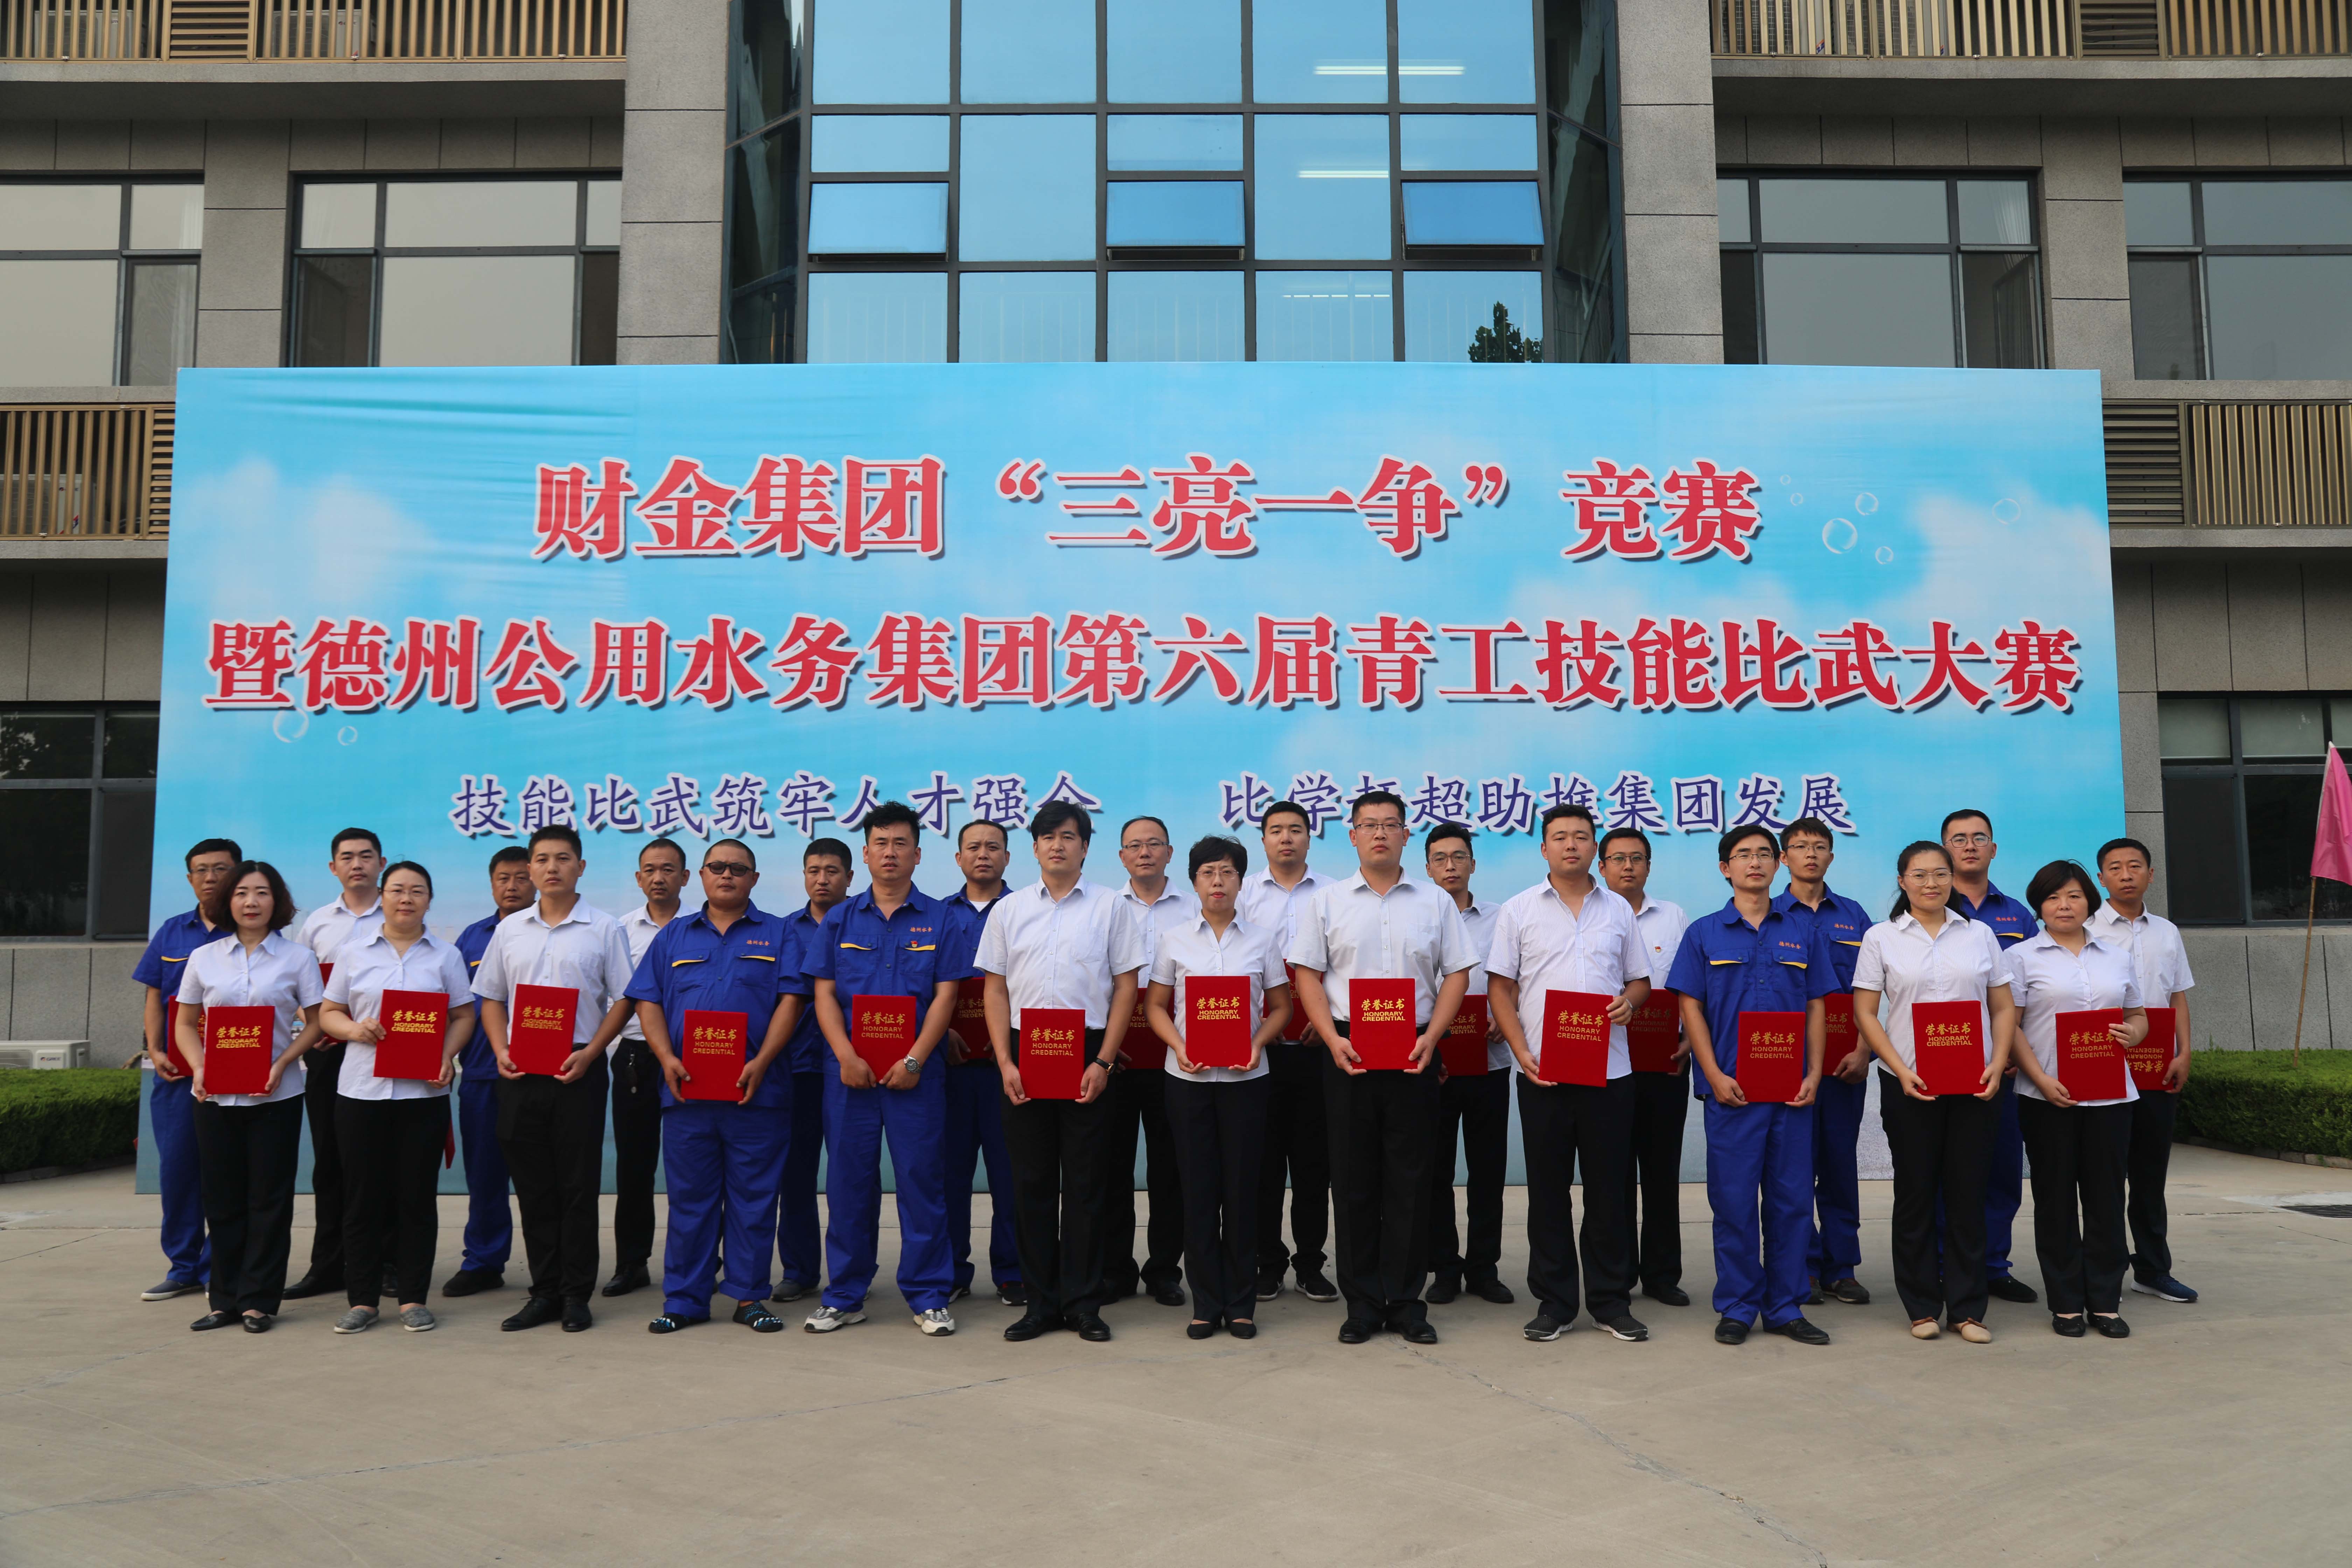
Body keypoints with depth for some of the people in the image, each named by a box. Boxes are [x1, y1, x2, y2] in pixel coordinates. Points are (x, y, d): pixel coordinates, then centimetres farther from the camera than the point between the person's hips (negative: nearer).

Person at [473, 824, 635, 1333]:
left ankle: (576, 1295, 10)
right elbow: (490, 998, 15)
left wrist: (589, 1053, -13)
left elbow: (623, 999, 0)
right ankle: (544, 1292, 18)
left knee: (578, 1186, 0)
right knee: (532, 1186, 8)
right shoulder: (510, 929, 12)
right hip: (519, 1074, 4)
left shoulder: (604, 928, 1)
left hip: (578, 1072, -3)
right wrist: (501, 1051, -2)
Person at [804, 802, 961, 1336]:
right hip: (850, 1072, 2)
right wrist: (847, 1058, -10)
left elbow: (945, 996, -1)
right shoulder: (839, 920, 9)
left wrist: (914, 1061, -12)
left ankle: (928, 1297, 9)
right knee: (849, 1182, 6)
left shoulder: (942, 921, 4)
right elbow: (824, 994, 4)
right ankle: (844, 1296, 17)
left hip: (916, 1074, -2)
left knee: (922, 1180, 0)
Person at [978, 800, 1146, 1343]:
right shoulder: (1009, 910, 9)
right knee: (1031, 1181, 5)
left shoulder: (1110, 906, 3)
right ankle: (1040, 1302, 15)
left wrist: (1104, 1062, -8)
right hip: (1024, 1054, 2)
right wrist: (1005, 1062, -3)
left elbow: (1126, 988, 1)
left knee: (1085, 1183, 2)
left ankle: (1083, 1303, 12)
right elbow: (995, 990, 8)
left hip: (1088, 1057, -2)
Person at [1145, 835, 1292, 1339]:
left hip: (1244, 1076, 0)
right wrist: (1178, 1045, -10)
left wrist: (1258, 1043, -10)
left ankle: (1241, 1304, 12)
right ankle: (1206, 1303, 12)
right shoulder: (1174, 939, 6)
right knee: (1197, 1186, 2)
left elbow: (1281, 1007, 9)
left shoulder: (1262, 940, 6)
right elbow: (1155, 1005, 8)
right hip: (1188, 1076, 0)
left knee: (1242, 1185, 1)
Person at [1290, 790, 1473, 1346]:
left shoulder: (1435, 903, 8)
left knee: (1410, 1180, 3)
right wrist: (1333, 1039, -9)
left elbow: (1457, 973, 6)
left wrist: (1431, 1037, -7)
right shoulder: (1327, 902, 6)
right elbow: (1306, 973, 4)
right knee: (1353, 1179, 4)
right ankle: (1362, 1303, 13)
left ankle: (1406, 1301, 12)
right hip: (1348, 1052, 0)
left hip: (1413, 1053, 0)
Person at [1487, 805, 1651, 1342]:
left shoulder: (1618, 910, 11)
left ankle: (1612, 1300, 16)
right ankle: (1554, 1302, 14)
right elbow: (1501, 988, 3)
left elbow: (1641, 980, 16)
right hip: (1542, 1071, -1)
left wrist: (1629, 1001, -8)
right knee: (1547, 1188, 4)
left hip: (1609, 1070, 1)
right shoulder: (1519, 911, 5)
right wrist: (1521, 1052, -9)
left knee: (1610, 1188, 5)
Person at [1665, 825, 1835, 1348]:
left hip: (1792, 1089, 2)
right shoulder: (1704, 933, 4)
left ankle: (1786, 1308, 17)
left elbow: (1816, 1007, 11)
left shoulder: (1802, 932, 10)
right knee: (1734, 1199, 1)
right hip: (1731, 1088, -2)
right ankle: (1737, 1308, 12)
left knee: (1792, 1197, 6)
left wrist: (1814, 1074, -1)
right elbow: (1690, 1007, 1)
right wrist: (1715, 1076, -8)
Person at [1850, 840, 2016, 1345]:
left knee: (1968, 1191, 4)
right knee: (1915, 1193, 4)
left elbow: (2004, 1008, 9)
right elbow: (1865, 1014, -1)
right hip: (1909, 1083, -1)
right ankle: (1922, 1307, 15)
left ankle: (1967, 1308, 14)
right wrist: (1901, 1071, -12)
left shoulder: (1980, 935, 9)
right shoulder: (1880, 938, 3)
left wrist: (1998, 1065, -6)